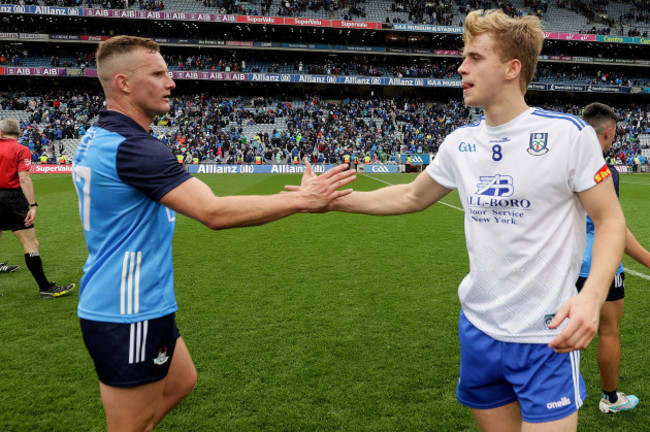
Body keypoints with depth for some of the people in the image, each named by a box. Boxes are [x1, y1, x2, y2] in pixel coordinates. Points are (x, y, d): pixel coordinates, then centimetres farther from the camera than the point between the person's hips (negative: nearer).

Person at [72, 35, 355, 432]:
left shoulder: (95, 138, 7)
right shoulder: (132, 147, -24)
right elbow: (215, 213, -32)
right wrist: (301, 200, -26)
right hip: (129, 315, -10)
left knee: (181, 381, 24)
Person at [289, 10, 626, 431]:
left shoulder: (569, 133, -11)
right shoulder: (460, 142, 3)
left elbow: (610, 219, -7)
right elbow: (412, 197, 15)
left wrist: (593, 295, -25)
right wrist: (335, 200, 9)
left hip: (547, 336, -4)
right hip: (478, 328, 5)